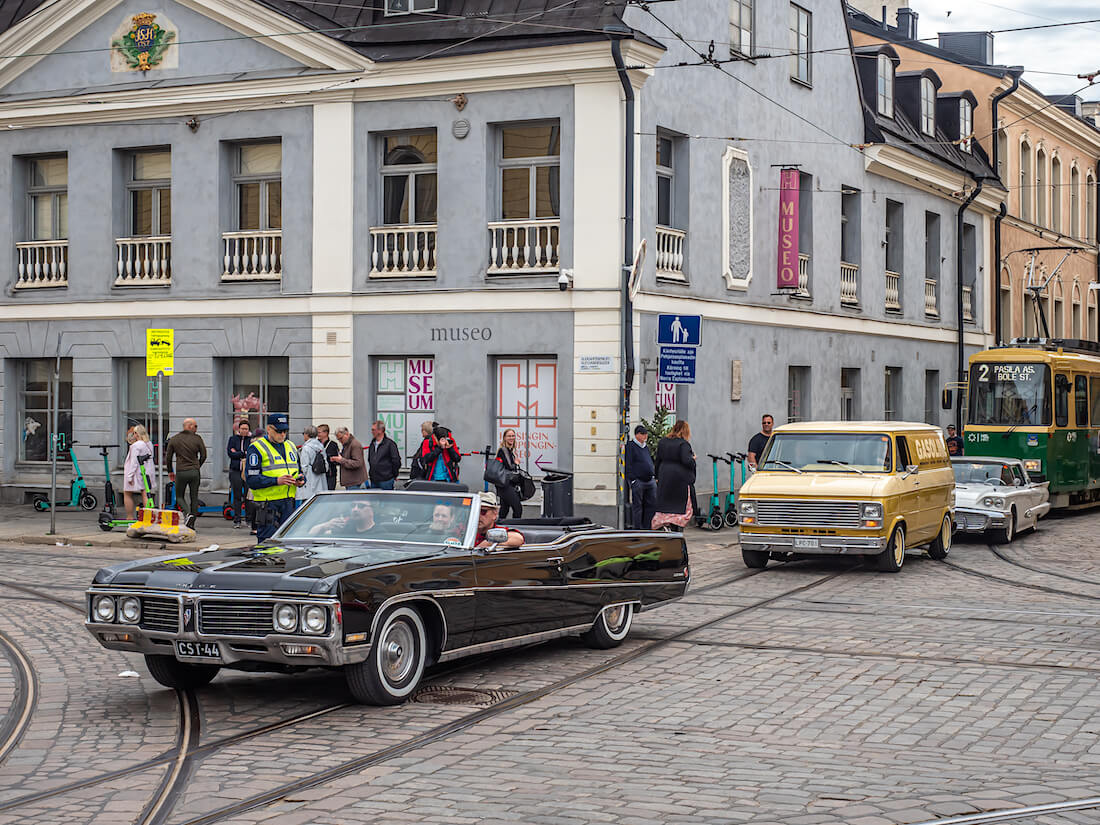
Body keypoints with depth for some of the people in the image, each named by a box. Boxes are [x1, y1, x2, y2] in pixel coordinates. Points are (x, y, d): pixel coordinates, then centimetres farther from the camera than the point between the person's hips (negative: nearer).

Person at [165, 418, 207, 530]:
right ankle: (191, 524, 7)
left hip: (181, 472, 0)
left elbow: (168, 457, 6)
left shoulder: (173, 439, 2)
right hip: (195, 472, 0)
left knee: (179, 496, 13)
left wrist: (170, 472, 18)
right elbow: (203, 455, 3)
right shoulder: (197, 439, -1)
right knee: (194, 497, 9)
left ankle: (188, 513, -14)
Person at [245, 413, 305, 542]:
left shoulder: (290, 446, 16)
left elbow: (299, 471, 26)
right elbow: (251, 480, -13)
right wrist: (276, 481, -24)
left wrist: (301, 480, 1)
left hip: (288, 502, 6)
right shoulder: (256, 448, -5)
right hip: (267, 505, -6)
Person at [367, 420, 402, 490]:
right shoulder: (372, 444, 14)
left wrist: (394, 475, -3)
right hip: (373, 480, 7)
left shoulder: (390, 444, -10)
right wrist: (370, 472, 17)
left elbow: (396, 461, -10)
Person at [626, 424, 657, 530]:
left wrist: (655, 476, 19)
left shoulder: (646, 447, 19)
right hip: (638, 481, -7)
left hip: (650, 481, 7)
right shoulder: (631, 446, -5)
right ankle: (638, 529, 4)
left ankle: (646, 527, 12)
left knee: (652, 504, 4)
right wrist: (632, 480, -16)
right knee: (637, 506, -1)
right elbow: (628, 465, -10)